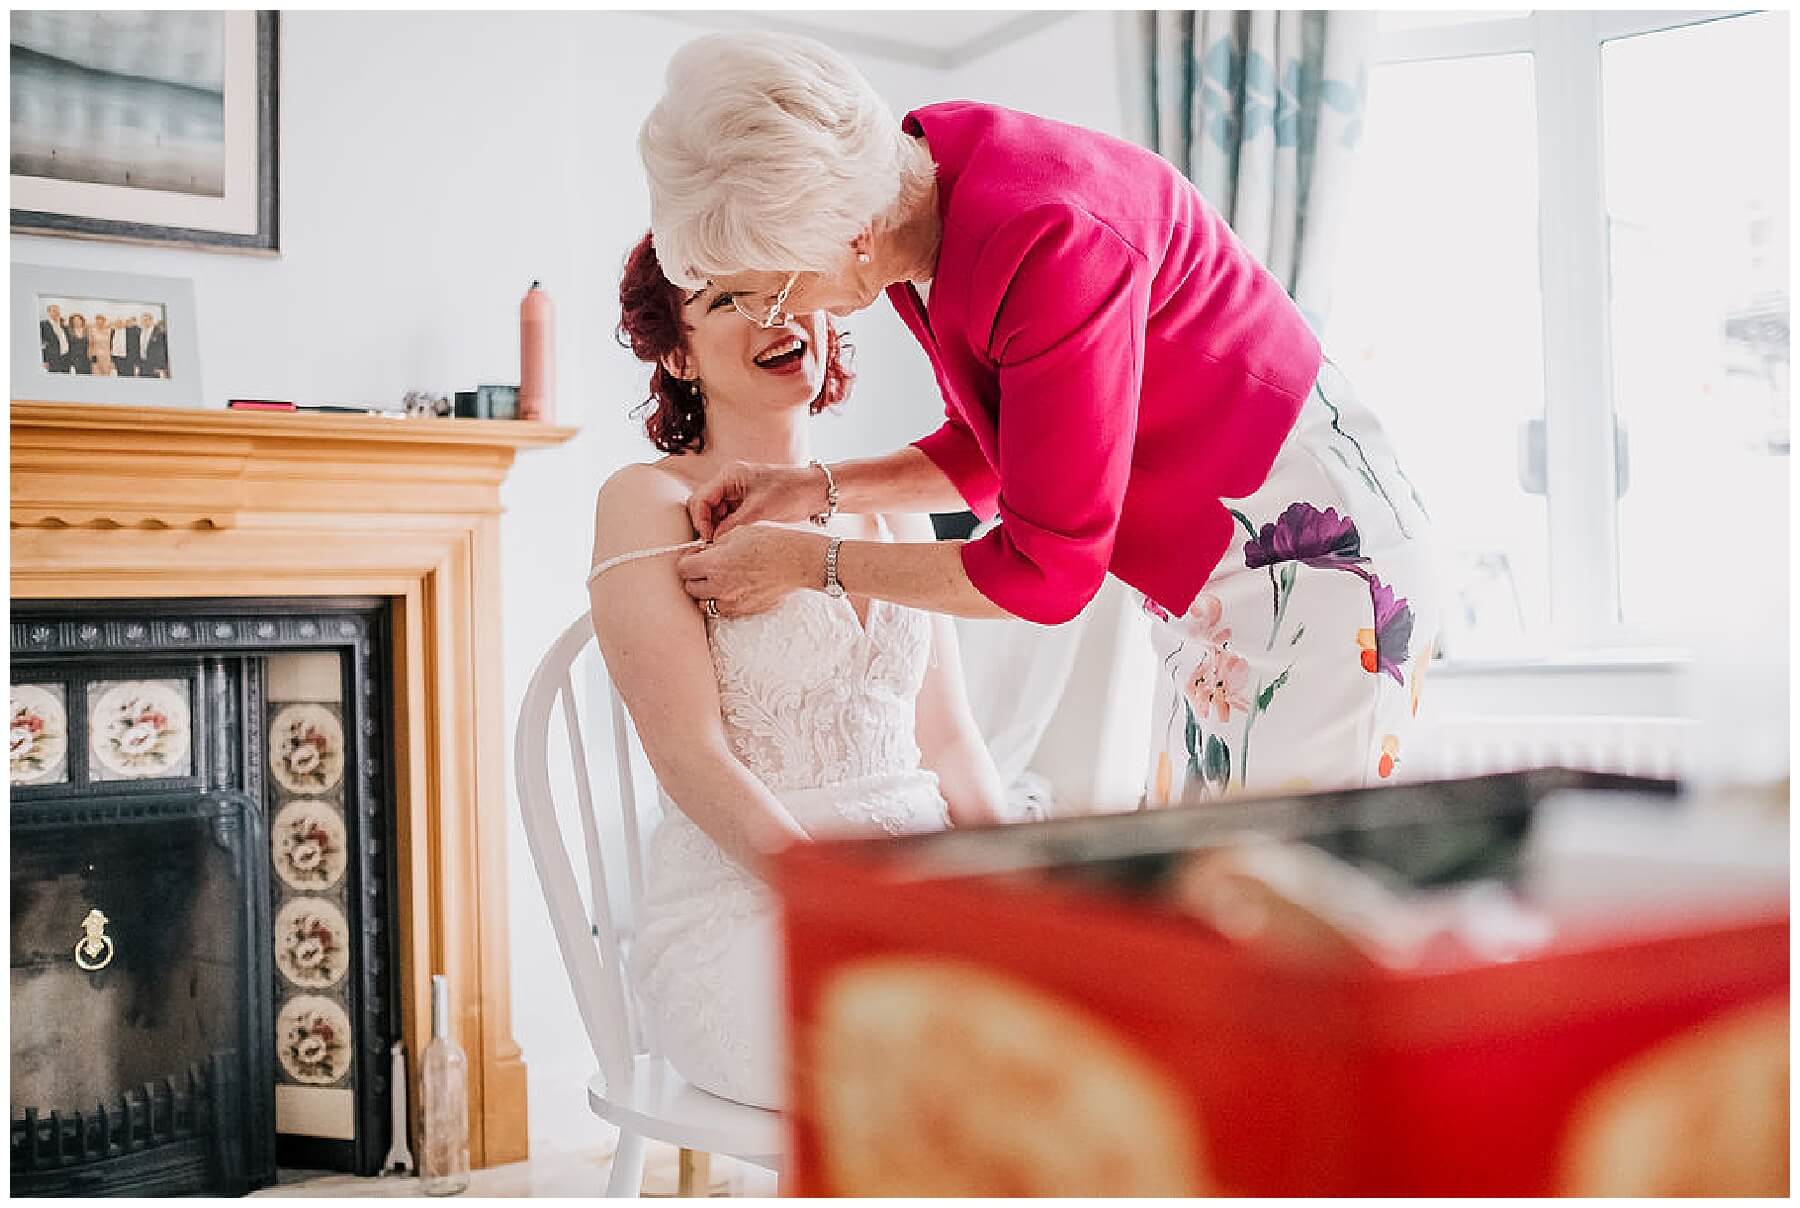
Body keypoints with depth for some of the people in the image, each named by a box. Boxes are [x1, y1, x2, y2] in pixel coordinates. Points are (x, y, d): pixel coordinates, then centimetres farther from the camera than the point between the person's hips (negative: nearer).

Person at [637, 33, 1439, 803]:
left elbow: (1045, 570, -24)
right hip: (1211, 585, 9)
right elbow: (985, 454, 14)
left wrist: (808, 562, -15)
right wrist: (819, 488, 0)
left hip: (1311, 551, -9)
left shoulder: (1047, 238, -30)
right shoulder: (911, 196, -1)